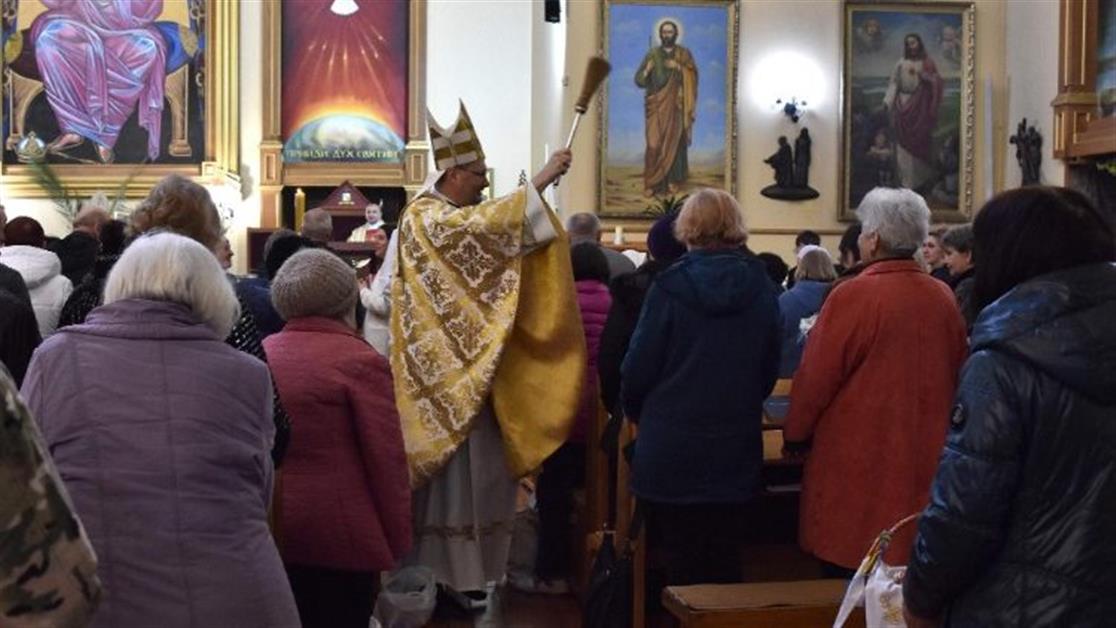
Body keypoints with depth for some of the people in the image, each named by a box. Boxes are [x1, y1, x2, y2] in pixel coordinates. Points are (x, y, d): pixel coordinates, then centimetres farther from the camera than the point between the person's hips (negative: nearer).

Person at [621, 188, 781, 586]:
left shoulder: (669, 287, -11)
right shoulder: (760, 289, -2)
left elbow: (638, 369, -7)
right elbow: (769, 372, 8)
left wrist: (636, 412, 12)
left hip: (672, 453, -3)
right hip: (736, 453, 3)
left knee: (683, 569, 6)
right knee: (725, 567, 12)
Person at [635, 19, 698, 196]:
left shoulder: (684, 54, 7)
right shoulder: (652, 54, 7)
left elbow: (692, 78, -2)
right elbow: (639, 80, 3)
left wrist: (679, 68, -17)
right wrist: (647, 70, -17)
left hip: (676, 106, 1)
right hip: (656, 105, 0)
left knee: (674, 142, -2)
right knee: (654, 144, -10)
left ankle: (673, 181, 6)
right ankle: (651, 183, -8)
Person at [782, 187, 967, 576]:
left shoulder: (853, 296, -14)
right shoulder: (944, 298, 1)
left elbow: (815, 378, -9)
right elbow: (957, 374, 12)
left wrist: (794, 437, 6)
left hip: (859, 465, -5)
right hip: (926, 463, 5)